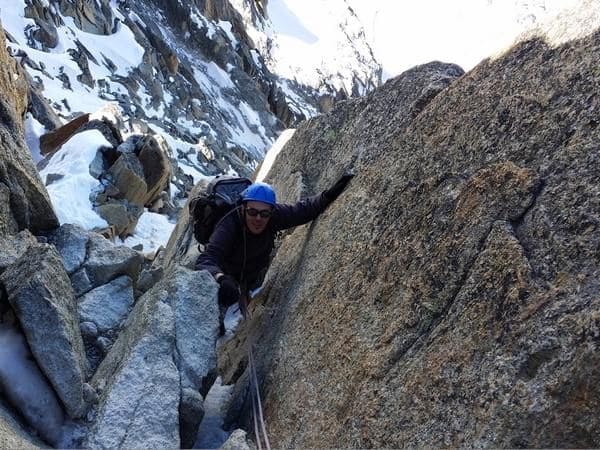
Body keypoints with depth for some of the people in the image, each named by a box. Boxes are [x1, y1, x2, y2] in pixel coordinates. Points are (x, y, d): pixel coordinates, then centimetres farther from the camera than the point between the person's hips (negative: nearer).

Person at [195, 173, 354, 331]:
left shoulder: (274, 215, -31)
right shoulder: (229, 226, -44)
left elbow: (303, 209, -16)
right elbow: (205, 260, -54)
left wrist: (330, 194, -29)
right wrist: (221, 278, -75)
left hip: (254, 275, 4)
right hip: (227, 275, -4)